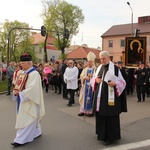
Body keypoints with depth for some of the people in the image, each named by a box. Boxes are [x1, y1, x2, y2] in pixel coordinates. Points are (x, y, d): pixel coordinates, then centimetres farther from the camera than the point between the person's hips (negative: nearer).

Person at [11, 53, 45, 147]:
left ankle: (22, 139, 4)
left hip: (30, 102, -9)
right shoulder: (24, 73, 9)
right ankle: (36, 133, 32)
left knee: (27, 120, -2)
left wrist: (20, 93, -18)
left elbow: (32, 89, -25)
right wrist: (16, 91, -8)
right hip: (23, 100, 9)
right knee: (32, 119, 18)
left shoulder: (34, 74, -17)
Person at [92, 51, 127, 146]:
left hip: (110, 97, -6)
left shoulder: (115, 68, -7)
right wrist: (96, 79, -5)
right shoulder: (99, 68, 11)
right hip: (100, 96, 6)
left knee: (110, 116, 0)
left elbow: (122, 82, -6)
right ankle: (102, 134, 29)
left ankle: (110, 137, 12)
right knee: (100, 115, 13)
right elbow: (93, 79, 17)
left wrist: (114, 83, -25)